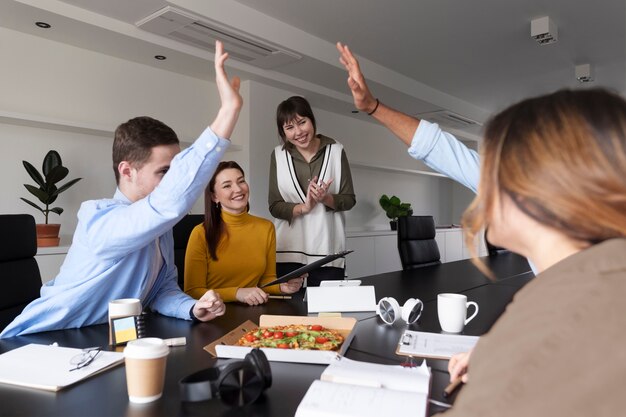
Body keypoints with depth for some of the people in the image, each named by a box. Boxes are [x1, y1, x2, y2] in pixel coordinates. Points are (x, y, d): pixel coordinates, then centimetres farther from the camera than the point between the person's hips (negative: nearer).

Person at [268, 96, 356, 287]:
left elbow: (349, 199, 3)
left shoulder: (336, 150, 1)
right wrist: (303, 207, -18)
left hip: (328, 250, 0)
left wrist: (326, 199, -16)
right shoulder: (278, 155, 2)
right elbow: (275, 206, -1)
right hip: (288, 251, 1)